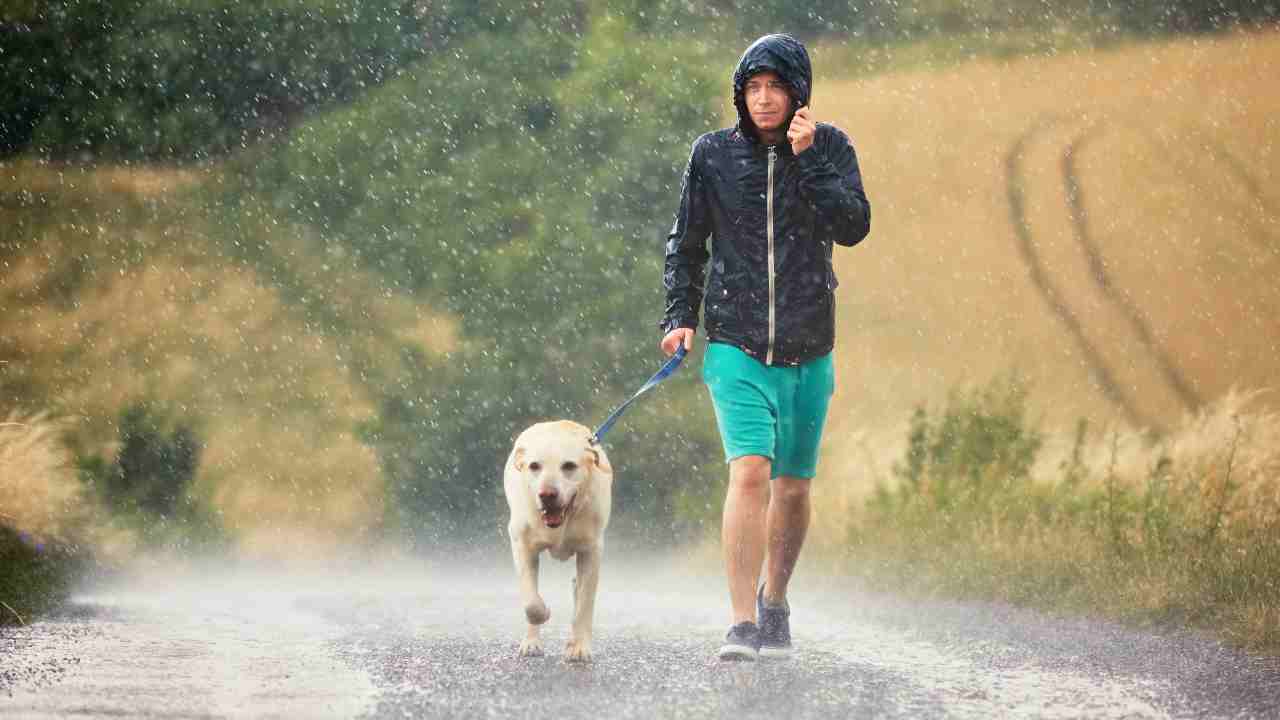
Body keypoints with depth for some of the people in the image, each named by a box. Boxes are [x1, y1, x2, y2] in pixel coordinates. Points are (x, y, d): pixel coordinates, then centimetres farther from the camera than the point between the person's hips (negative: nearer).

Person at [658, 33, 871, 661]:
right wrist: (678, 316, -1)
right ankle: (742, 625, -21)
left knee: (793, 486, 12)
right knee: (749, 472, -19)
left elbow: (854, 227, -13)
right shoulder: (714, 154, 1)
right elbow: (686, 244, 10)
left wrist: (806, 158, -17)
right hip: (737, 346, -2)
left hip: (808, 350, 2)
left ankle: (775, 604, 34)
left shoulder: (830, 148, 1)